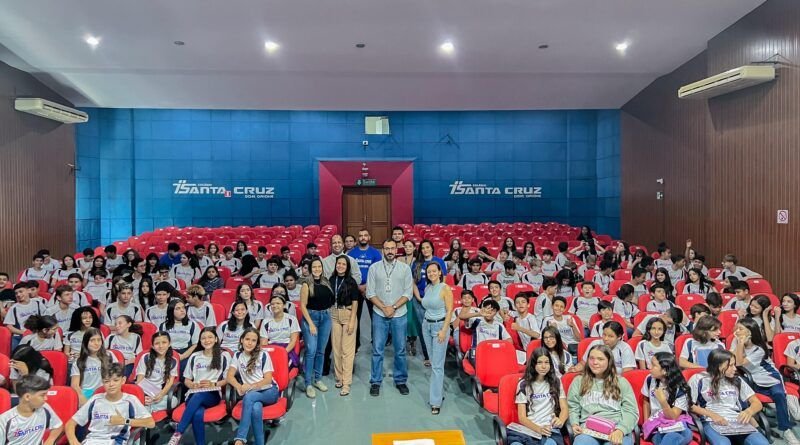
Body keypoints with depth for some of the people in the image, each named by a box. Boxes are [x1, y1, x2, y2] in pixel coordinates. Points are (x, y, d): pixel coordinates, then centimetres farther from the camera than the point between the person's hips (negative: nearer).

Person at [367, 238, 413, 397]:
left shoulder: (405, 268, 1)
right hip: (379, 314, 0)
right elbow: (370, 293, -1)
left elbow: (408, 293, -2)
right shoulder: (374, 268, 1)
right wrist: (384, 308, -11)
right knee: (377, 350, 4)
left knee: (400, 350, 9)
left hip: (399, 315, 1)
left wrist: (393, 307, -11)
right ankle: (375, 382, 16)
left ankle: (401, 381, 23)